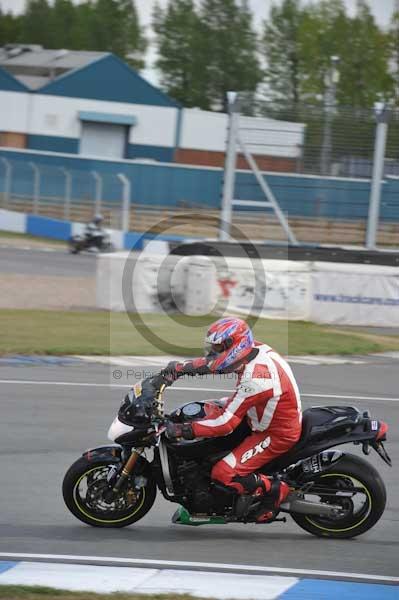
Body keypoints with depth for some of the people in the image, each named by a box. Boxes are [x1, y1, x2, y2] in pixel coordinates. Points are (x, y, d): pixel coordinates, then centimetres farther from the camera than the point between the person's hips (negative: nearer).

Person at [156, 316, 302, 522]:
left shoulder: (254, 378, -32)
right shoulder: (255, 349, -7)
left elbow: (226, 422, -30)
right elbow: (211, 363, 10)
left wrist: (182, 430, -27)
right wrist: (179, 368, 1)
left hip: (277, 435, -10)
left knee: (223, 474, -18)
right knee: (208, 410, 15)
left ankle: (274, 490, -1)